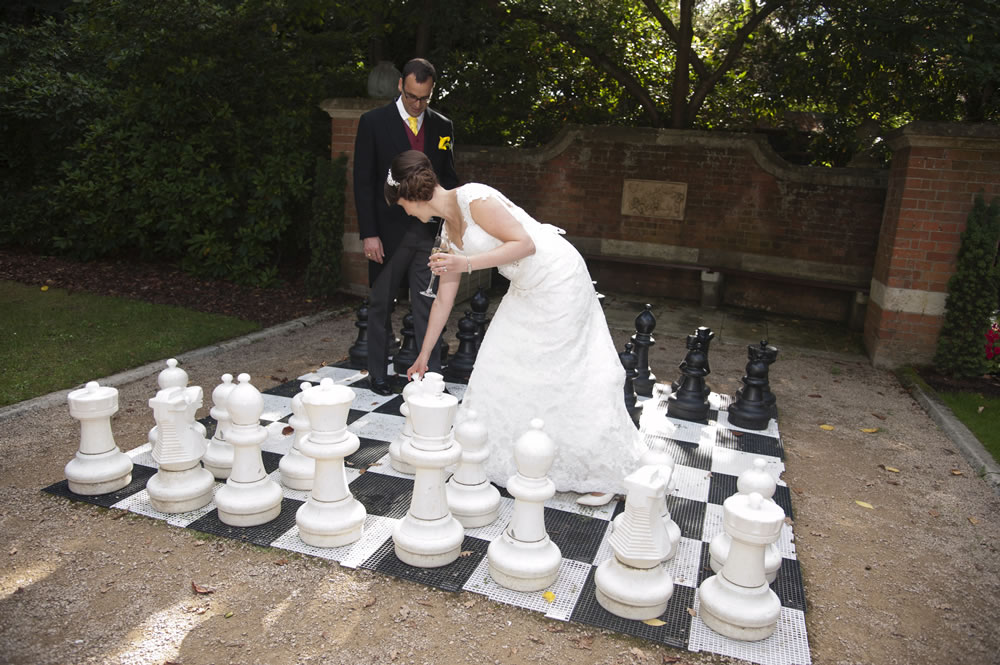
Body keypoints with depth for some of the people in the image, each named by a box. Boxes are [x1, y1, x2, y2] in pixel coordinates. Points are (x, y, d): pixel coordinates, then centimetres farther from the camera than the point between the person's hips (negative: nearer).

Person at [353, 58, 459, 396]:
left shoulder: (442, 126, 8)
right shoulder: (373, 122, -2)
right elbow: (363, 182, -4)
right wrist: (369, 234, -11)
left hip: (430, 232, 2)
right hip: (388, 232, -2)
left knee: (428, 306, 4)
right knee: (380, 305, 10)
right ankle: (377, 374, 23)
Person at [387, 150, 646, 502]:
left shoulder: (472, 198, -17)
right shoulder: (449, 231, 9)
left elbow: (525, 244, -22)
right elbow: (443, 299, 15)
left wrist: (467, 263, -27)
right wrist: (424, 354, 20)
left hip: (558, 281, -9)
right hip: (526, 290, 9)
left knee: (566, 377, -4)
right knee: (502, 371, 9)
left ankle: (604, 476, 11)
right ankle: (505, 463, 25)